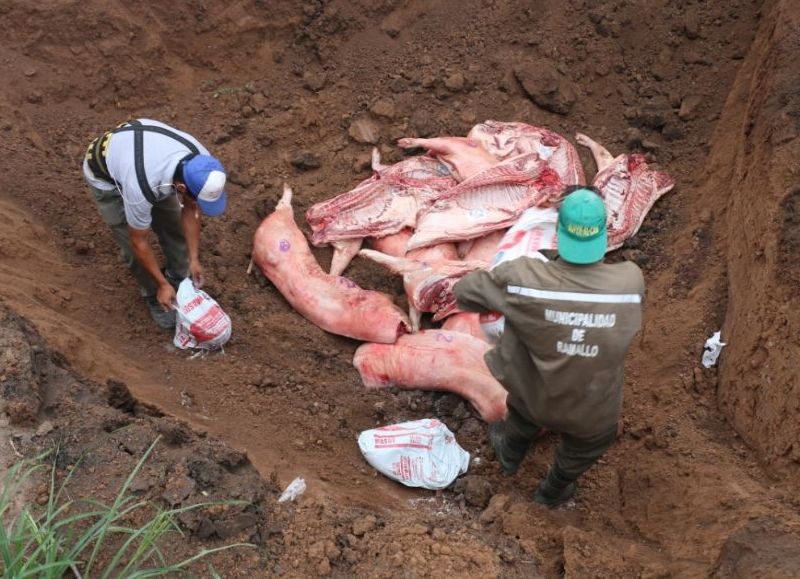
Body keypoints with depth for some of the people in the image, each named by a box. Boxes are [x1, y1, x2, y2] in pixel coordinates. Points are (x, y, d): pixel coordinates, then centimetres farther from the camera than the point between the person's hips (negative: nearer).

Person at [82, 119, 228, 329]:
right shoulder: (142, 188, -45)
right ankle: (154, 296, 23)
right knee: (132, 247, -3)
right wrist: (163, 285, -16)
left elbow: (190, 210, -10)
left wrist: (194, 259, -8)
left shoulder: (200, 161, -30)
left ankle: (180, 281, 30)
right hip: (104, 176, -5)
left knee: (174, 229, 5)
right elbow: (138, 242, -25)